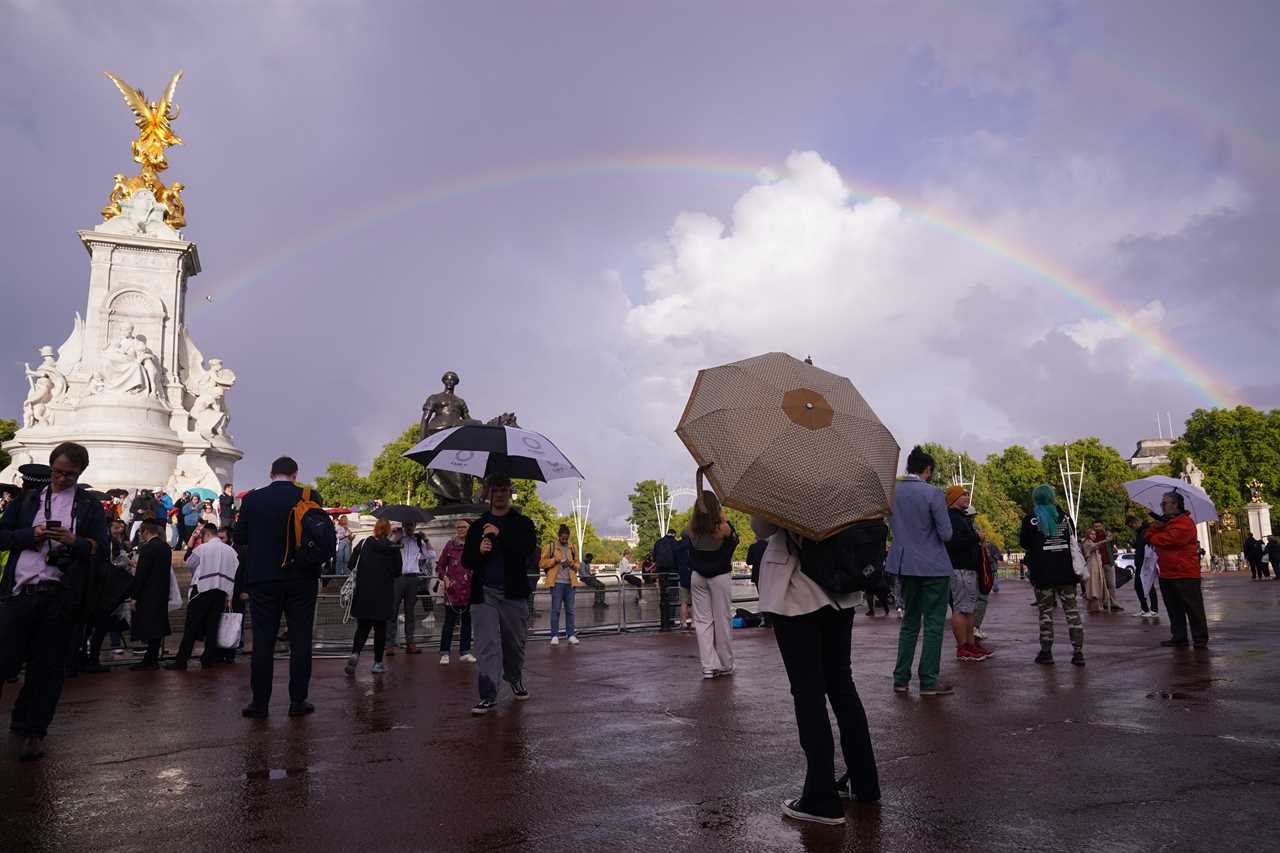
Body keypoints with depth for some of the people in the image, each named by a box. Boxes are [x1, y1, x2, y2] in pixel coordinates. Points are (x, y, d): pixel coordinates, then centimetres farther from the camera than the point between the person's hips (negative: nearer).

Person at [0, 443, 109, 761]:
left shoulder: (89, 506, 9)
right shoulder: (28, 497, 14)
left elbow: (102, 549, 4)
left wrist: (74, 540, -14)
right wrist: (31, 534, -9)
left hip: (59, 595, -1)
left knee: (48, 667, 5)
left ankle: (32, 729, 19)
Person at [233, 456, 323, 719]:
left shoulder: (252, 499, -3)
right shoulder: (310, 498, -5)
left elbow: (238, 539, 3)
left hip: (262, 579, 1)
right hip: (302, 579, 0)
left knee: (263, 642, 7)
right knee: (300, 641, 7)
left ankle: (259, 703, 12)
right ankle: (298, 701, 11)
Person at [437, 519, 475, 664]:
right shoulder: (450, 545, 2)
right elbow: (439, 566, 6)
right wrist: (444, 577, -9)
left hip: (470, 589, 2)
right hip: (453, 589, -2)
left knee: (467, 621, 10)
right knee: (449, 621, 1)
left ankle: (465, 651, 20)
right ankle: (444, 652, 8)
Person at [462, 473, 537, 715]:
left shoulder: (523, 523, 7)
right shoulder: (477, 527, 15)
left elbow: (529, 549, -11)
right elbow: (466, 561, 13)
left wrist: (499, 534, -14)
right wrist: (479, 551, -8)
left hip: (514, 593, -1)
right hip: (484, 593, 1)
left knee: (515, 643, 9)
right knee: (487, 646, -5)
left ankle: (515, 680, 34)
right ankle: (488, 696, -2)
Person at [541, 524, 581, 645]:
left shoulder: (572, 548, 13)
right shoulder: (551, 546, 3)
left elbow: (577, 565, 18)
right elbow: (542, 563, 1)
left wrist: (572, 564, -4)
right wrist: (554, 560, -12)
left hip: (570, 582, 3)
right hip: (557, 582, -3)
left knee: (570, 610, 5)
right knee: (555, 609, -2)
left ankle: (571, 635, 8)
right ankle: (555, 636, 3)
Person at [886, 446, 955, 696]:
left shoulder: (891, 492, 1)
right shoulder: (933, 494, -15)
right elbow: (946, 534, -12)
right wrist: (930, 531, 8)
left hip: (905, 565, 5)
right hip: (933, 567, -5)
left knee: (909, 622, 15)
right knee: (933, 624, 4)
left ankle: (901, 679, 16)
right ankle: (929, 681, 7)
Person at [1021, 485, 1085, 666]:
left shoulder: (1030, 520, -7)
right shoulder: (1065, 517, 5)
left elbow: (1024, 544, 1)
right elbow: (1073, 540, 15)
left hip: (1042, 572, -3)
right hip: (1066, 570, 3)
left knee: (1045, 610, 5)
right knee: (1071, 609, 7)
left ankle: (1046, 651, 6)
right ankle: (1078, 652, 4)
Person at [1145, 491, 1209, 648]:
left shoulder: (1185, 522, -12)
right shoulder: (1164, 520, 18)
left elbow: (1170, 539, -23)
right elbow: (1150, 536, 13)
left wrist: (1154, 538, -3)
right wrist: (1155, 526, -8)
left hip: (1185, 574, -9)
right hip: (1166, 573, 9)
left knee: (1193, 607, -1)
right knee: (1173, 608, 12)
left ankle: (1200, 638, 6)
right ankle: (1178, 637, 19)